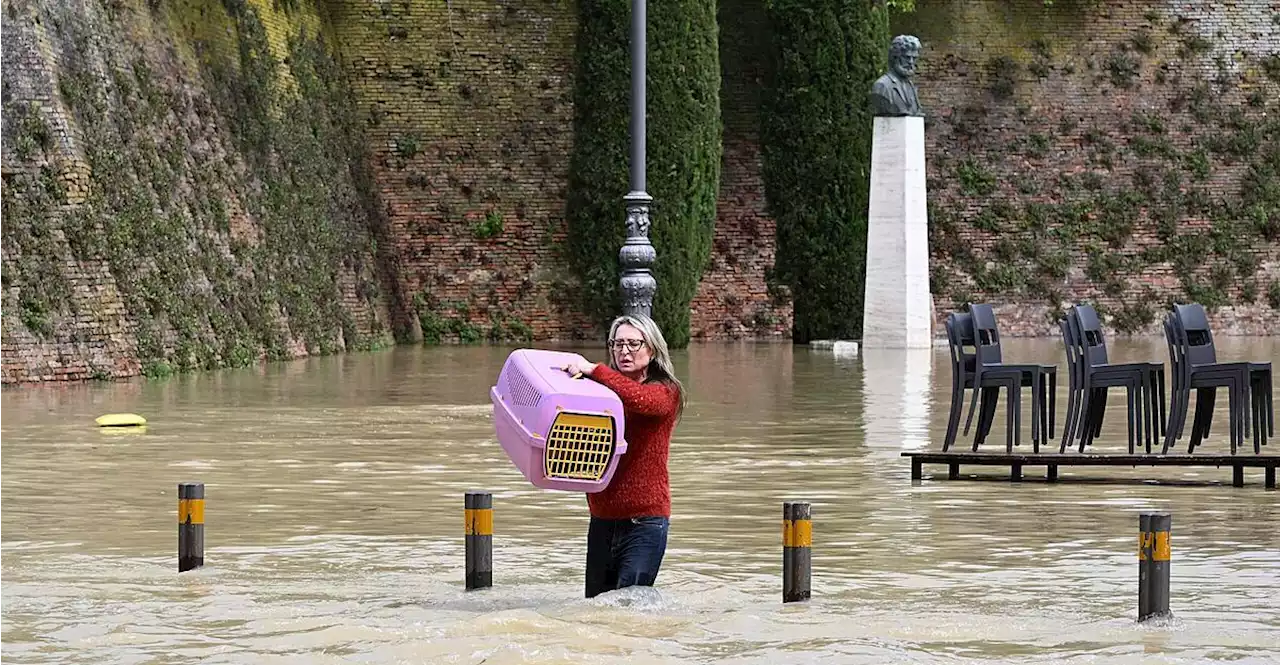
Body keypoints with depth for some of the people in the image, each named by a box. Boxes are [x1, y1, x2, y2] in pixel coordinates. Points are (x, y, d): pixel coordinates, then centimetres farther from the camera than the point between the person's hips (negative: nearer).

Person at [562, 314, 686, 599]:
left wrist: (594, 370, -23)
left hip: (644, 523, -6)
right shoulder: (606, 389, 12)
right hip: (603, 520, 6)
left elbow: (641, 400, -27)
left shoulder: (666, 392, -3)